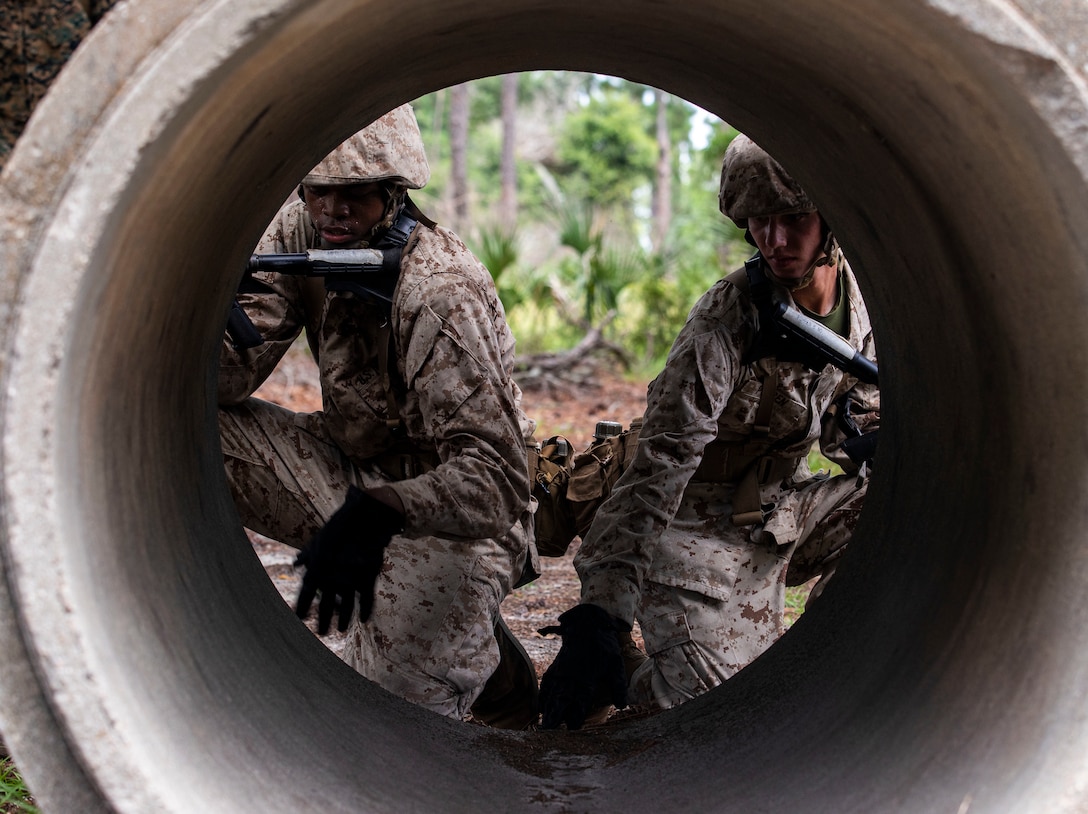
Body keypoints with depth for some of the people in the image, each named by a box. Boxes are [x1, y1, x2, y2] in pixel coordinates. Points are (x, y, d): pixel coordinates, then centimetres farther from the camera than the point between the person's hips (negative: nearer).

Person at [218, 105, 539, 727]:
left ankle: (485, 655, 5)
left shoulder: (442, 291, -27)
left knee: (403, 679, -31)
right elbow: (229, 377, -12)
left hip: (448, 508, -6)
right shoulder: (301, 232, -7)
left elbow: (495, 478, -35)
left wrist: (379, 513, -52)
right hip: (349, 470, 6)